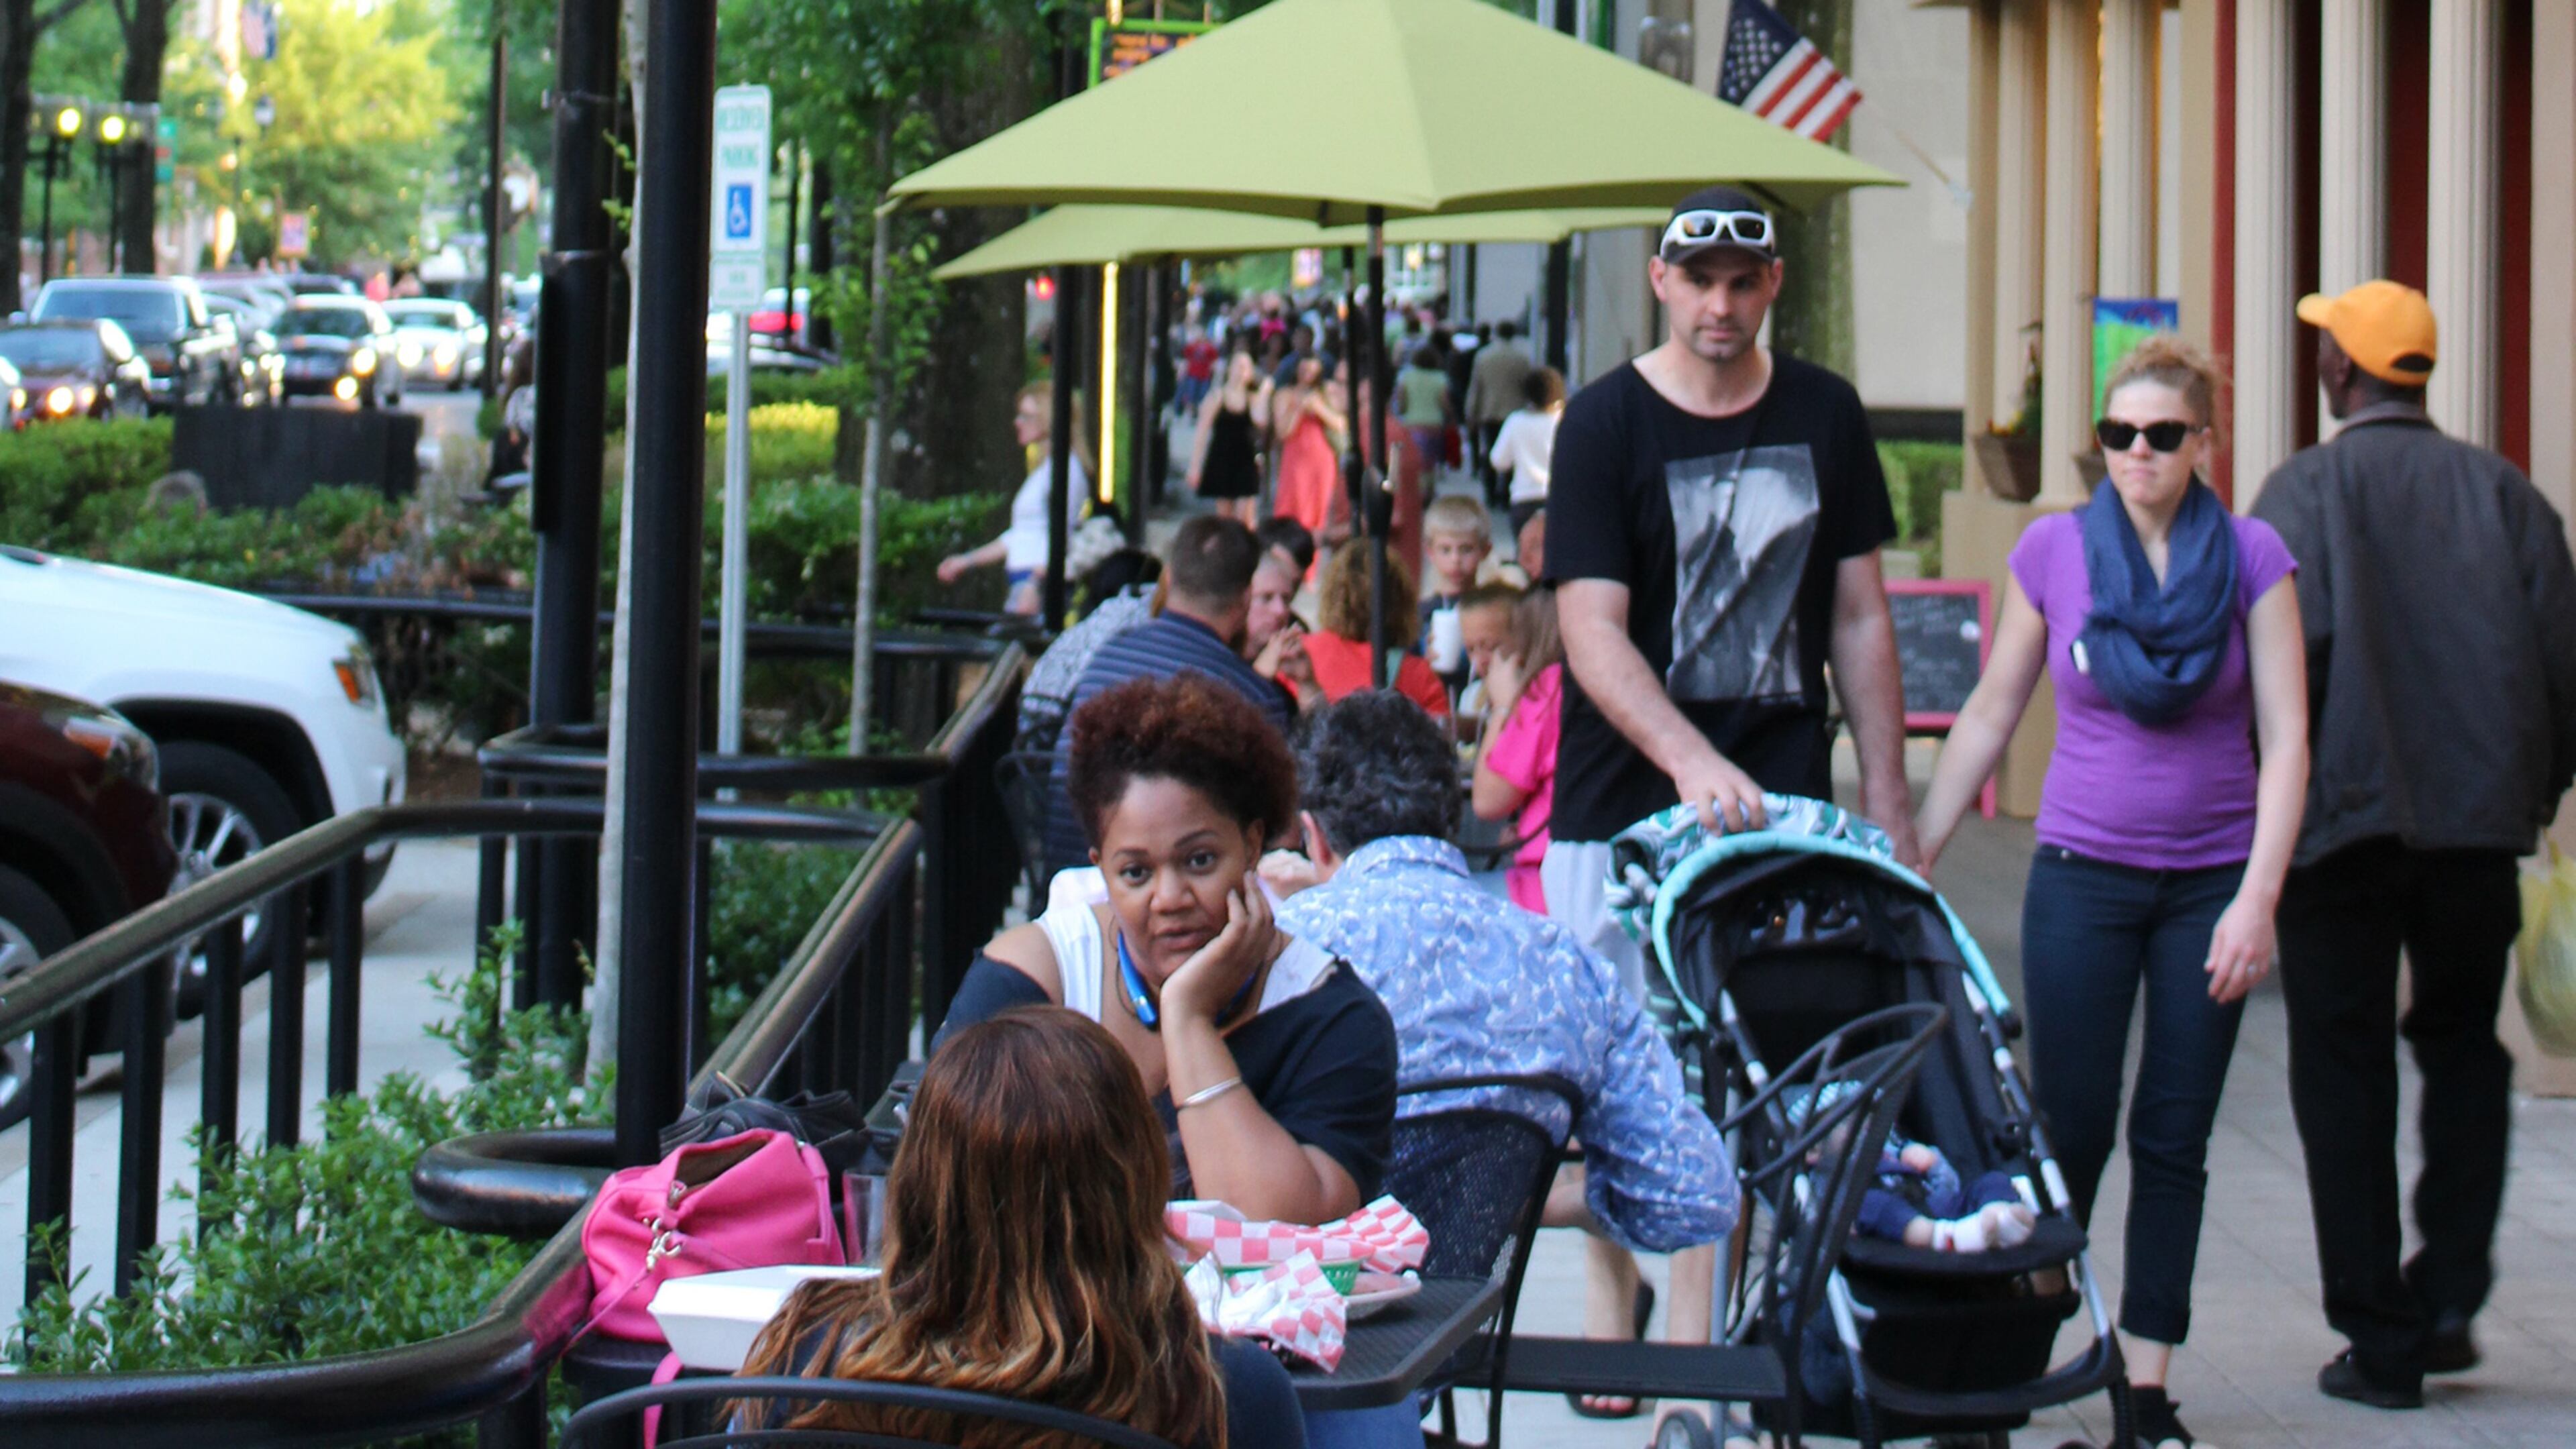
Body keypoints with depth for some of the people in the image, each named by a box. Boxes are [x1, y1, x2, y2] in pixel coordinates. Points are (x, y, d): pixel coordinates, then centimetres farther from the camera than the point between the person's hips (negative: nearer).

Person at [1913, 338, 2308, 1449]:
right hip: (2084, 875, 0)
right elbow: (1989, 719, 8)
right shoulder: (2052, 552, -1)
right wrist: (1911, 856, 6)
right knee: (2070, 1128, -1)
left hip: (2211, 883, 0)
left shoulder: (2252, 557, -4)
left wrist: (2257, 899, -14)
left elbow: (2286, 740, -6)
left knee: (2175, 1139, 4)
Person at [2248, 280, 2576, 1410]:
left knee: (2345, 1072, 4)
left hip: (2344, 815, -3)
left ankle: (2381, 1340, 4)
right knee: (2464, 1046, 20)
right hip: (2480, 817, 3)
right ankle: (2449, 1298, 9)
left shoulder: (2307, 489, -6)